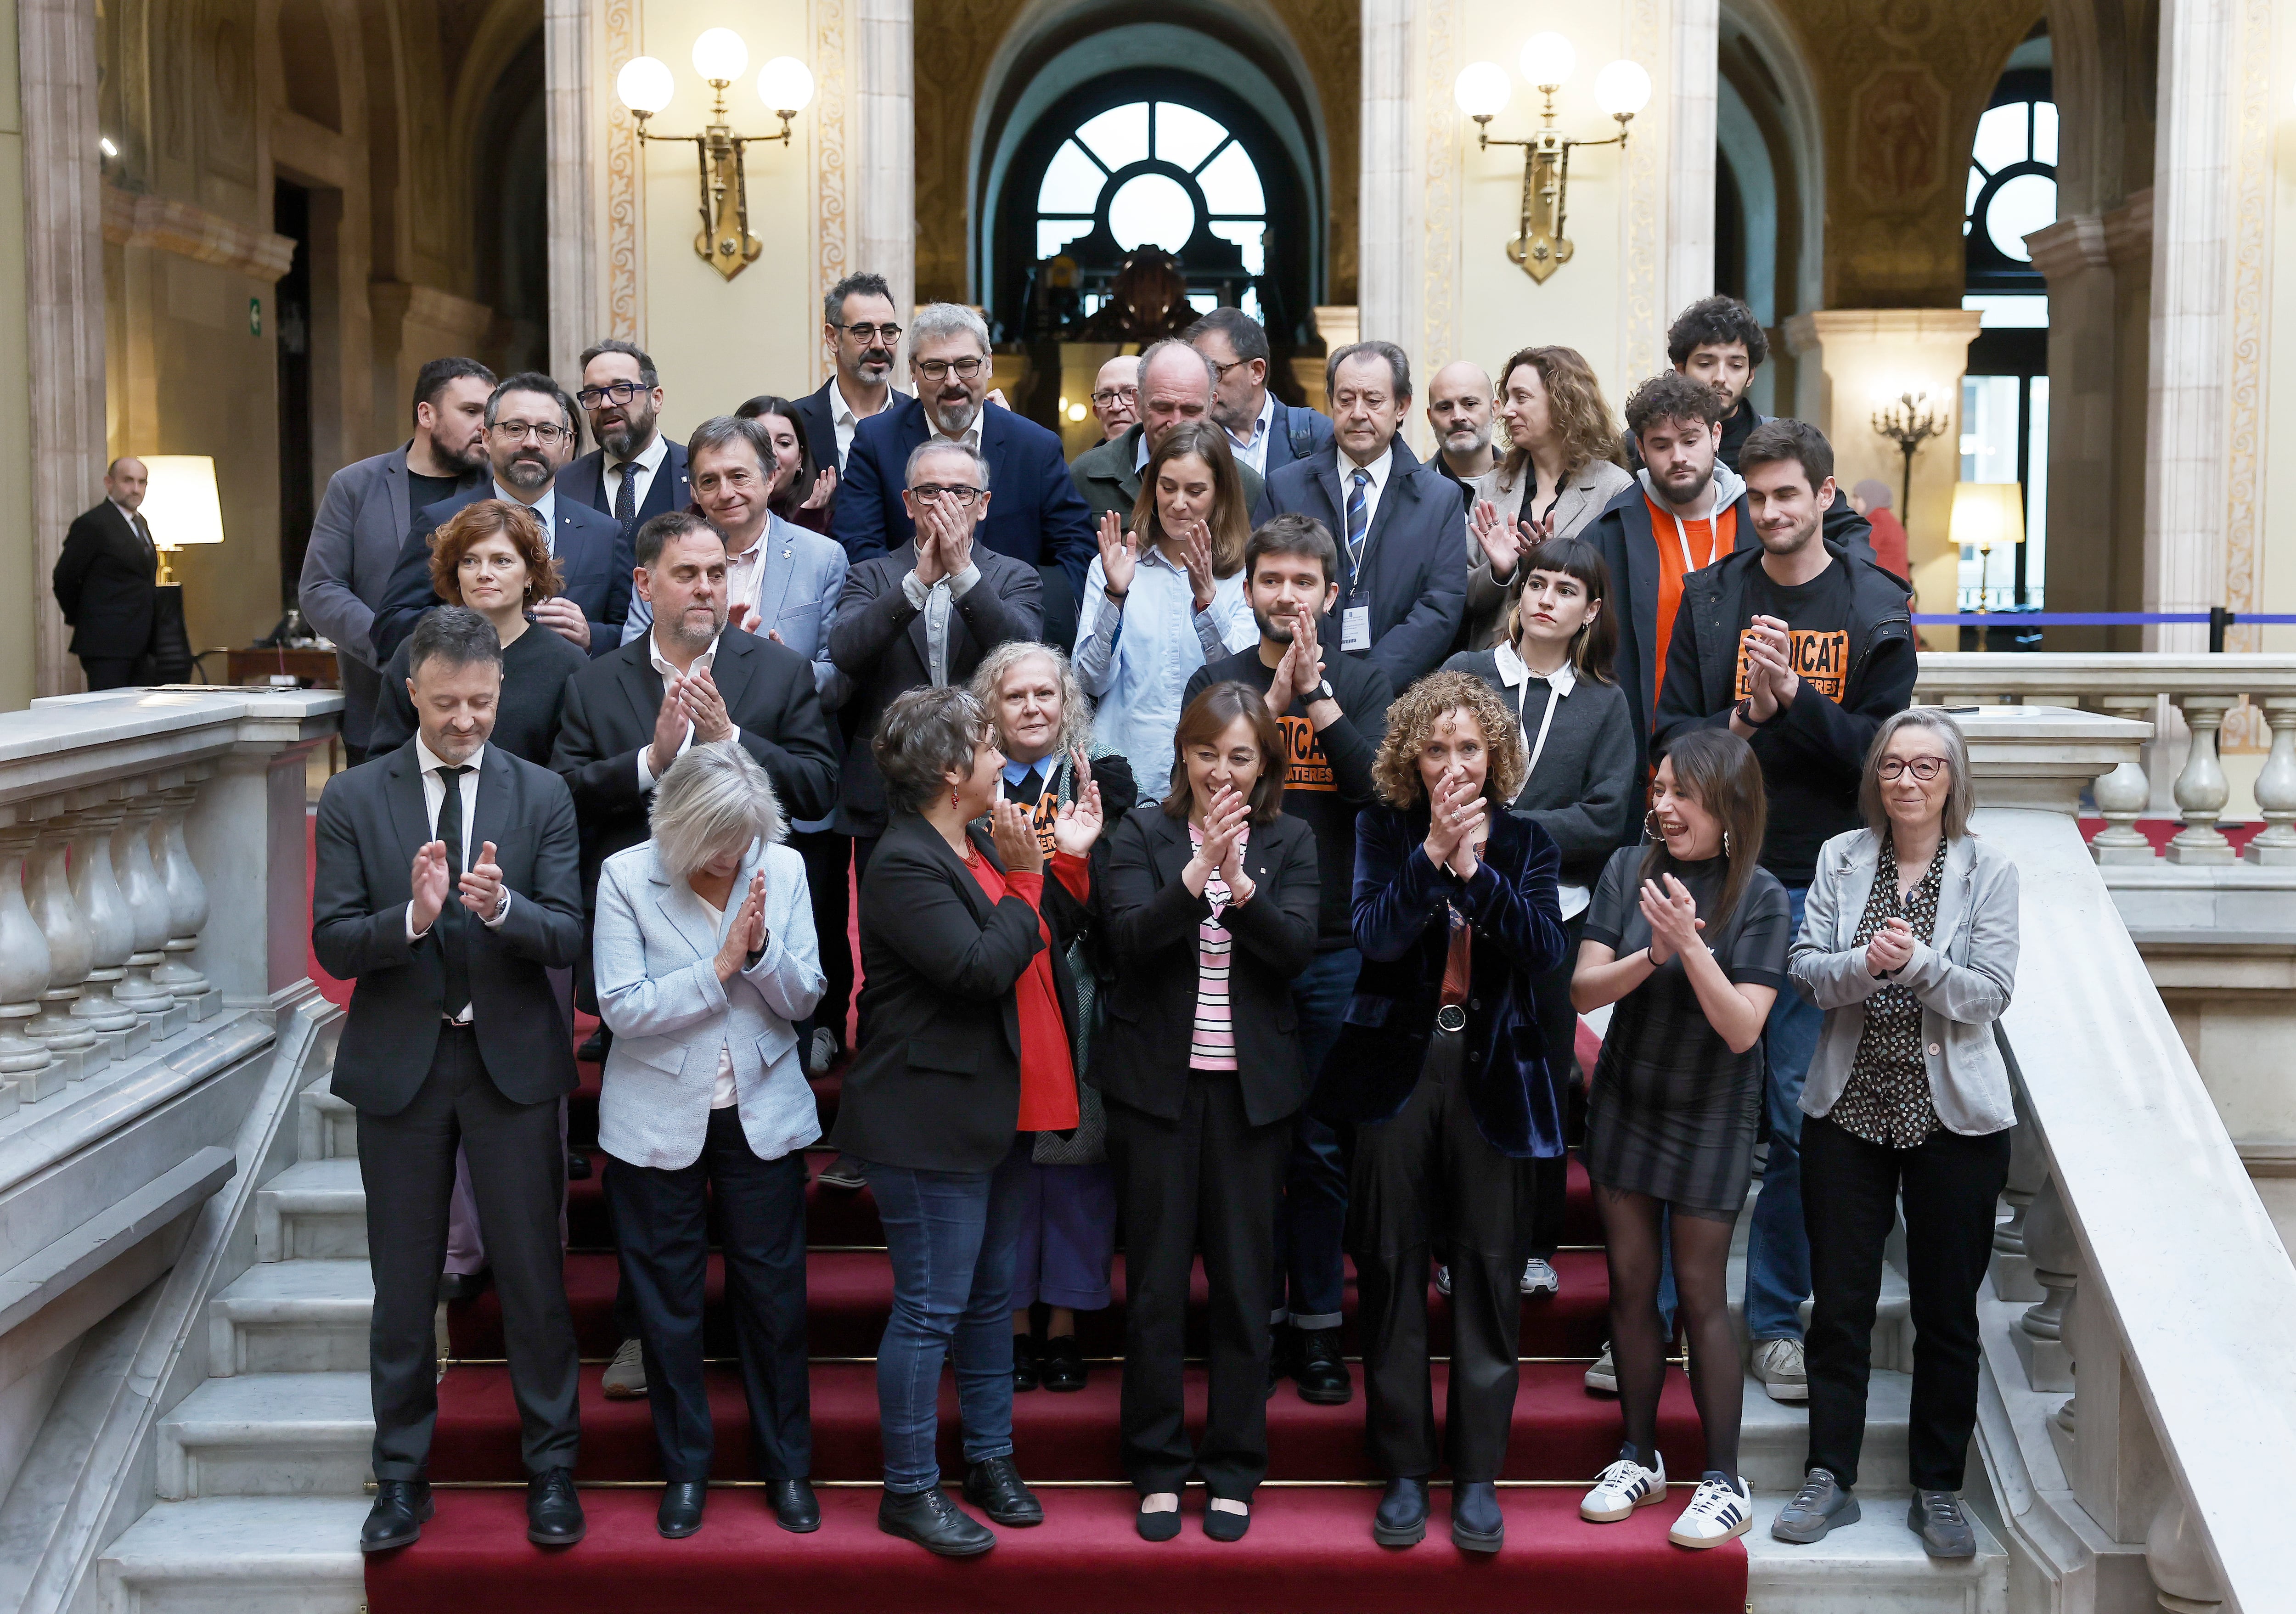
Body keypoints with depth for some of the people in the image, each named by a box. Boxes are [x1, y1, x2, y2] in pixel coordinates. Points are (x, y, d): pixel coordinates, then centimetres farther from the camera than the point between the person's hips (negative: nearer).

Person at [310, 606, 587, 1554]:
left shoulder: (542, 796, 0)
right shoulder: (353, 800, 0)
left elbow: (567, 938, -7)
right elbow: (333, 944, -6)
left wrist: (502, 906, -28)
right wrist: (413, 916, -25)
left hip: (512, 1060, 0)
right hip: (400, 1062, 1)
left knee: (532, 1273, 5)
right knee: (403, 1285, 10)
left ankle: (551, 1467, 19)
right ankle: (402, 1476, 23)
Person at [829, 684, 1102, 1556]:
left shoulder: (984, 846, 10)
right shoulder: (904, 865, -18)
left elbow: (1045, 948, 14)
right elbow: (980, 968, -26)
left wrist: (1067, 860, 6)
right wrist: (1024, 881, -16)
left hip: (998, 1117, 9)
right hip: (931, 1123, -9)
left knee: (992, 1295, 18)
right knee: (931, 1310, -2)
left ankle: (990, 1459, 31)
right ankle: (909, 1491, 10)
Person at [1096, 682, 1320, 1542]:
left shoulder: (1290, 842, 5)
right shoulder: (1141, 834, 0)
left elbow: (1298, 949, -9)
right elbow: (1130, 938, -14)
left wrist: (1239, 881, -24)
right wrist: (1196, 873, -27)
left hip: (1252, 1085, 1)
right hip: (1158, 1082, -1)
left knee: (1245, 1278, 6)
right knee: (1156, 1279, 5)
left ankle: (1234, 1468, 18)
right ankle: (1157, 1466, 17)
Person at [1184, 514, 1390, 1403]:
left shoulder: (1362, 684, 6)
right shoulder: (1217, 683, 6)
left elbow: (1379, 786, -9)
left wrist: (1316, 694, -15)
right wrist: (1273, 700, -18)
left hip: (1334, 944, 0)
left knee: (1323, 1145, 5)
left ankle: (1317, 1325, 15)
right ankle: (1256, 1319, 17)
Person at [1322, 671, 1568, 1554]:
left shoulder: (1526, 842, 6)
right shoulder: (1382, 832, 3)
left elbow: (1546, 951, -9)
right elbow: (1374, 937, -13)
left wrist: (1474, 867, -20)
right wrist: (1433, 852, -22)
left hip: (1492, 1075, 1)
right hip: (1398, 1070, 0)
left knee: (1489, 1273, 3)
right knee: (1392, 1273, 4)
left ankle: (1478, 1471, 14)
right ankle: (1404, 1470, 15)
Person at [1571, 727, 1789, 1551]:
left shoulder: (1760, 898, -13)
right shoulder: (1630, 870, -4)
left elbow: (1743, 1028, -20)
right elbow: (1583, 990, -9)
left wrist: (1691, 946, -31)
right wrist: (1648, 957, -26)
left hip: (1709, 1119, -4)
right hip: (1625, 1103, 4)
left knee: (1700, 1291, 0)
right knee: (1630, 1283, 10)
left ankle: (1724, 1482, 11)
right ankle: (1639, 1458, 25)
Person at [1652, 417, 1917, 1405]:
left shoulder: (1876, 613, 3)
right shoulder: (1709, 601, 7)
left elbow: (1879, 753, -3)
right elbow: (1671, 735, 3)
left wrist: (1792, 695, -16)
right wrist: (1743, 719, -16)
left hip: (1819, 888, -1)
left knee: (1800, 1116, 3)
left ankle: (1775, 1319, 16)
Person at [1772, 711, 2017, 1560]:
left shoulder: (1988, 870, -2)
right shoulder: (1840, 858, 4)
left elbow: (1992, 992, -9)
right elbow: (1805, 969, -3)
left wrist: (1917, 961, -24)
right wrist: (1864, 964, -22)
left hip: (1952, 1115, -1)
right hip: (1848, 1108, 2)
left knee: (1947, 1312, 7)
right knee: (1839, 1305, 7)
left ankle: (1938, 1489, 19)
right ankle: (1830, 1478, 18)